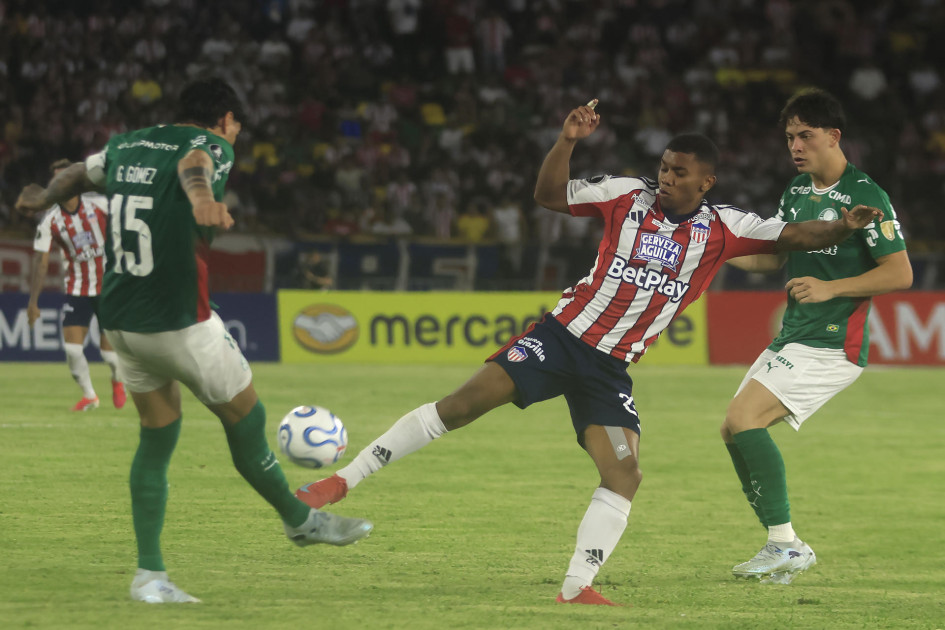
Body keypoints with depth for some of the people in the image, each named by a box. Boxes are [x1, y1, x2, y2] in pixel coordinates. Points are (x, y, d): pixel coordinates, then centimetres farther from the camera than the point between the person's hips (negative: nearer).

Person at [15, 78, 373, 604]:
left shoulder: (126, 146, 13)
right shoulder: (212, 147, -8)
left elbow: (79, 175, 32)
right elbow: (193, 165, -33)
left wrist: (46, 197, 55)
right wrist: (202, 196, -57)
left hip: (121, 324, 7)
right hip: (181, 324, -7)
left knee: (157, 437, 15)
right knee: (246, 418, 11)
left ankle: (149, 574, 9)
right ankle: (301, 520, 29)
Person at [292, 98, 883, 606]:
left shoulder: (722, 230, 0)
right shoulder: (630, 195, -1)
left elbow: (792, 235, -1)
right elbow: (550, 195, 2)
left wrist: (842, 227, -20)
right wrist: (567, 142, -14)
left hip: (611, 369, 2)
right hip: (563, 334, -2)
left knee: (625, 476, -14)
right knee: (461, 404, -15)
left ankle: (578, 587, -7)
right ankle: (344, 479, -8)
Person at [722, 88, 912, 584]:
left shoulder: (865, 197, -12)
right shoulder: (796, 191, 13)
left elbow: (900, 273, -14)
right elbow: (775, 257, 25)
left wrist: (831, 288, -21)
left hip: (832, 344, -9)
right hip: (792, 338, 9)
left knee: (744, 418, -20)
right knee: (733, 431, 6)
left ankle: (785, 542, -16)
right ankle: (783, 549, 11)